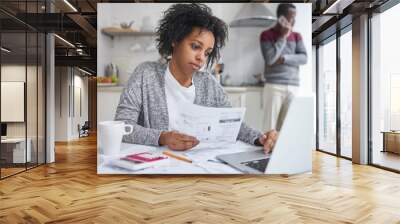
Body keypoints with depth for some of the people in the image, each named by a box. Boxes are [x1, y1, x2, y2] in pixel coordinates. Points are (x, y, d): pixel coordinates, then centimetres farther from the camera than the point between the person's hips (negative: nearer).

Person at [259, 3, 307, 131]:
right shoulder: (266, 35, 2)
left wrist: (283, 59, -11)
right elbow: (270, 59, -11)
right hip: (274, 86, -4)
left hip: (293, 86, 4)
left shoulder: (297, 36, 15)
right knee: (271, 123, -5)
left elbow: (304, 58, 3)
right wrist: (283, 37, -6)